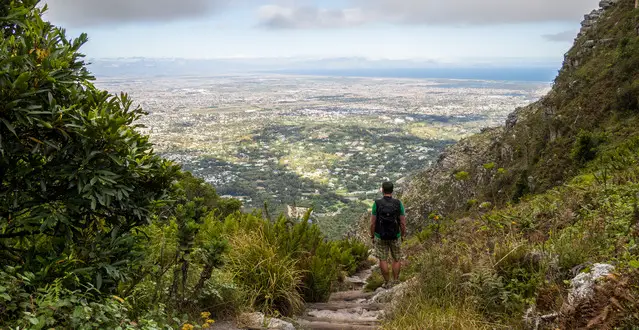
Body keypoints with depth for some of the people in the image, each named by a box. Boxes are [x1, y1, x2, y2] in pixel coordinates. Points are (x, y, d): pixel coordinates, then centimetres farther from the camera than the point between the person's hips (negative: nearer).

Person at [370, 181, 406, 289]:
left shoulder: (377, 203, -13)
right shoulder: (398, 203, -11)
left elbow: (373, 223, -10)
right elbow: (403, 223, -8)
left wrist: (372, 236, 3)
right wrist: (403, 235, 7)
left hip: (380, 237, 0)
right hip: (395, 236, 1)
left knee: (383, 260, 11)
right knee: (397, 259, 17)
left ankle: (387, 283, 17)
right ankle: (395, 282, 20)